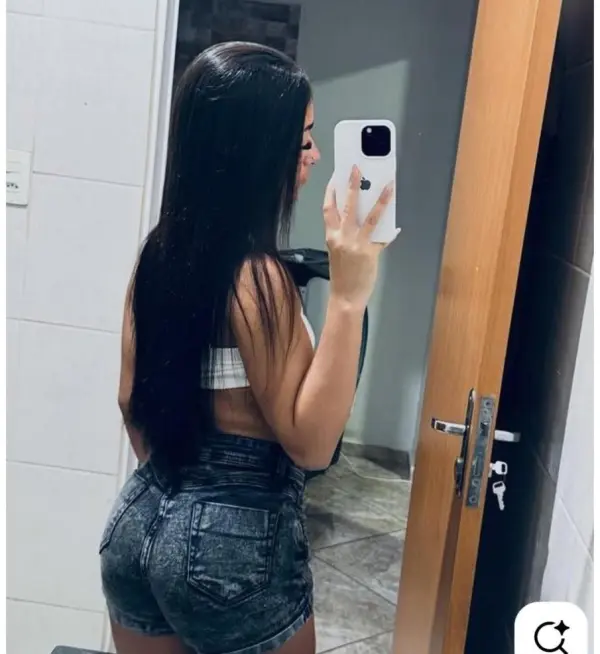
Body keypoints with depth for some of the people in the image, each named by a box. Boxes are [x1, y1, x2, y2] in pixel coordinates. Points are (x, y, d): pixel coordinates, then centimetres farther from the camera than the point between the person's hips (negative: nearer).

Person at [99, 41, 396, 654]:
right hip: (236, 539, -7)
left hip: (140, 519, 7)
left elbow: (132, 398, 8)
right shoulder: (256, 276, -23)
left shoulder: (158, 252, 1)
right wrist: (348, 297, -27)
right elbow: (310, 442, -21)